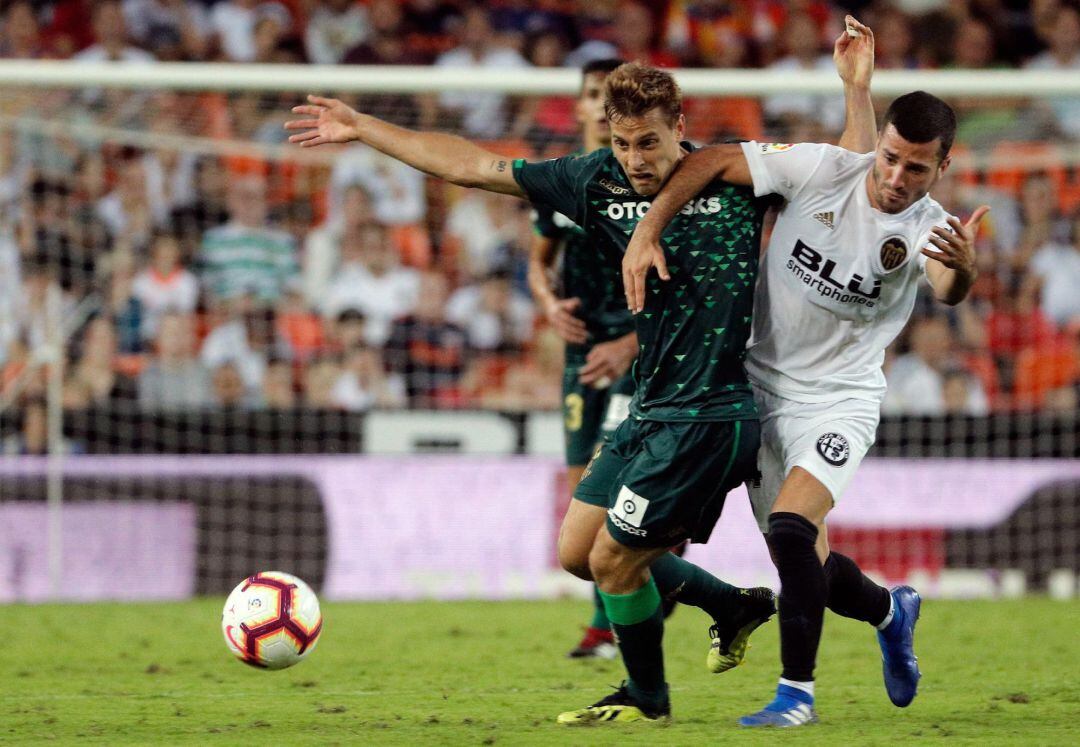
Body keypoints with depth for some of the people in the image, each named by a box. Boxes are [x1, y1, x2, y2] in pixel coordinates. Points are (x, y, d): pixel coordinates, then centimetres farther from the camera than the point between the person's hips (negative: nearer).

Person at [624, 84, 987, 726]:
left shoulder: (928, 230, -18)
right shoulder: (821, 169, -14)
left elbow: (949, 289, -40)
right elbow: (711, 162, -8)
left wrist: (963, 268, -64)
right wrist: (647, 233, -18)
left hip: (840, 401, -3)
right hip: (762, 387, 3)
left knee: (791, 528, -26)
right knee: (801, 563, 10)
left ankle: (797, 692, -13)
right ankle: (891, 612, 42)